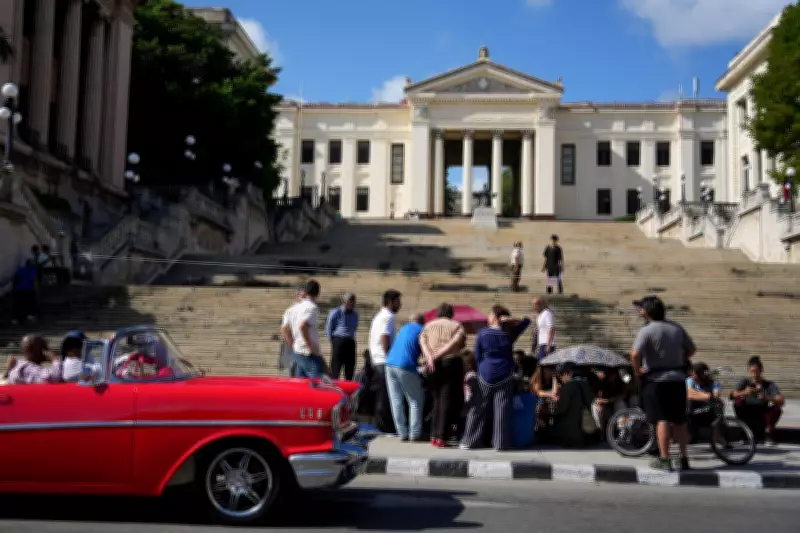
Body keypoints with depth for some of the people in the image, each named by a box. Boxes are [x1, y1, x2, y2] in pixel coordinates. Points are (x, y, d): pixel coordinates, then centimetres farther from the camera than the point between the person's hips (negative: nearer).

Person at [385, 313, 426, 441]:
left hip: (390, 364, 6)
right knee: (416, 401, 6)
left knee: (396, 401, 8)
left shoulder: (404, 328, 23)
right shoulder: (422, 331, 7)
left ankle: (402, 433, 7)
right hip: (405, 367, -6)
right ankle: (414, 434, 3)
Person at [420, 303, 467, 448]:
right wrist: (439, 355, -13)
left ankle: (434, 435, 14)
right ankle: (442, 437, -3)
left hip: (433, 365, 3)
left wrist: (430, 357, -16)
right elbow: (458, 342, -11)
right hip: (452, 363, -3)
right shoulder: (457, 325, 8)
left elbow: (422, 340, -3)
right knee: (448, 399, 1)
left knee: (437, 399, 16)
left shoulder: (429, 325, 15)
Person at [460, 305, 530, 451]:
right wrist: (511, 320, -2)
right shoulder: (509, 333, -2)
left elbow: (477, 356, 2)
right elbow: (526, 321, 11)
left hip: (486, 375, 0)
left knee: (480, 408, 6)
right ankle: (500, 443, 1)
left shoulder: (482, 333, -5)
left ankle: (469, 441, 10)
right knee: (502, 409, 1)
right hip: (505, 376, 0)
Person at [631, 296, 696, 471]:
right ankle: (684, 459, 17)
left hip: (656, 380, -6)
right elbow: (691, 349, 17)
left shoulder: (647, 330, -12)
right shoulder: (676, 328, 9)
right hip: (678, 379, 6)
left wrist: (638, 370, -8)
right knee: (679, 420, 12)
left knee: (662, 420, -5)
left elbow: (635, 354, -23)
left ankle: (664, 459, -5)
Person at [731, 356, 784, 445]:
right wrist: (744, 393, -42)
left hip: (762, 418, 0)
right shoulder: (745, 382, -4)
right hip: (748, 417, 0)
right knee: (738, 402, -25)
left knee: (776, 408, -25)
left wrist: (767, 398, -37)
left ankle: (768, 432, -6)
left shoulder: (769, 385, -4)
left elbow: (781, 401, -19)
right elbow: (733, 395, -21)